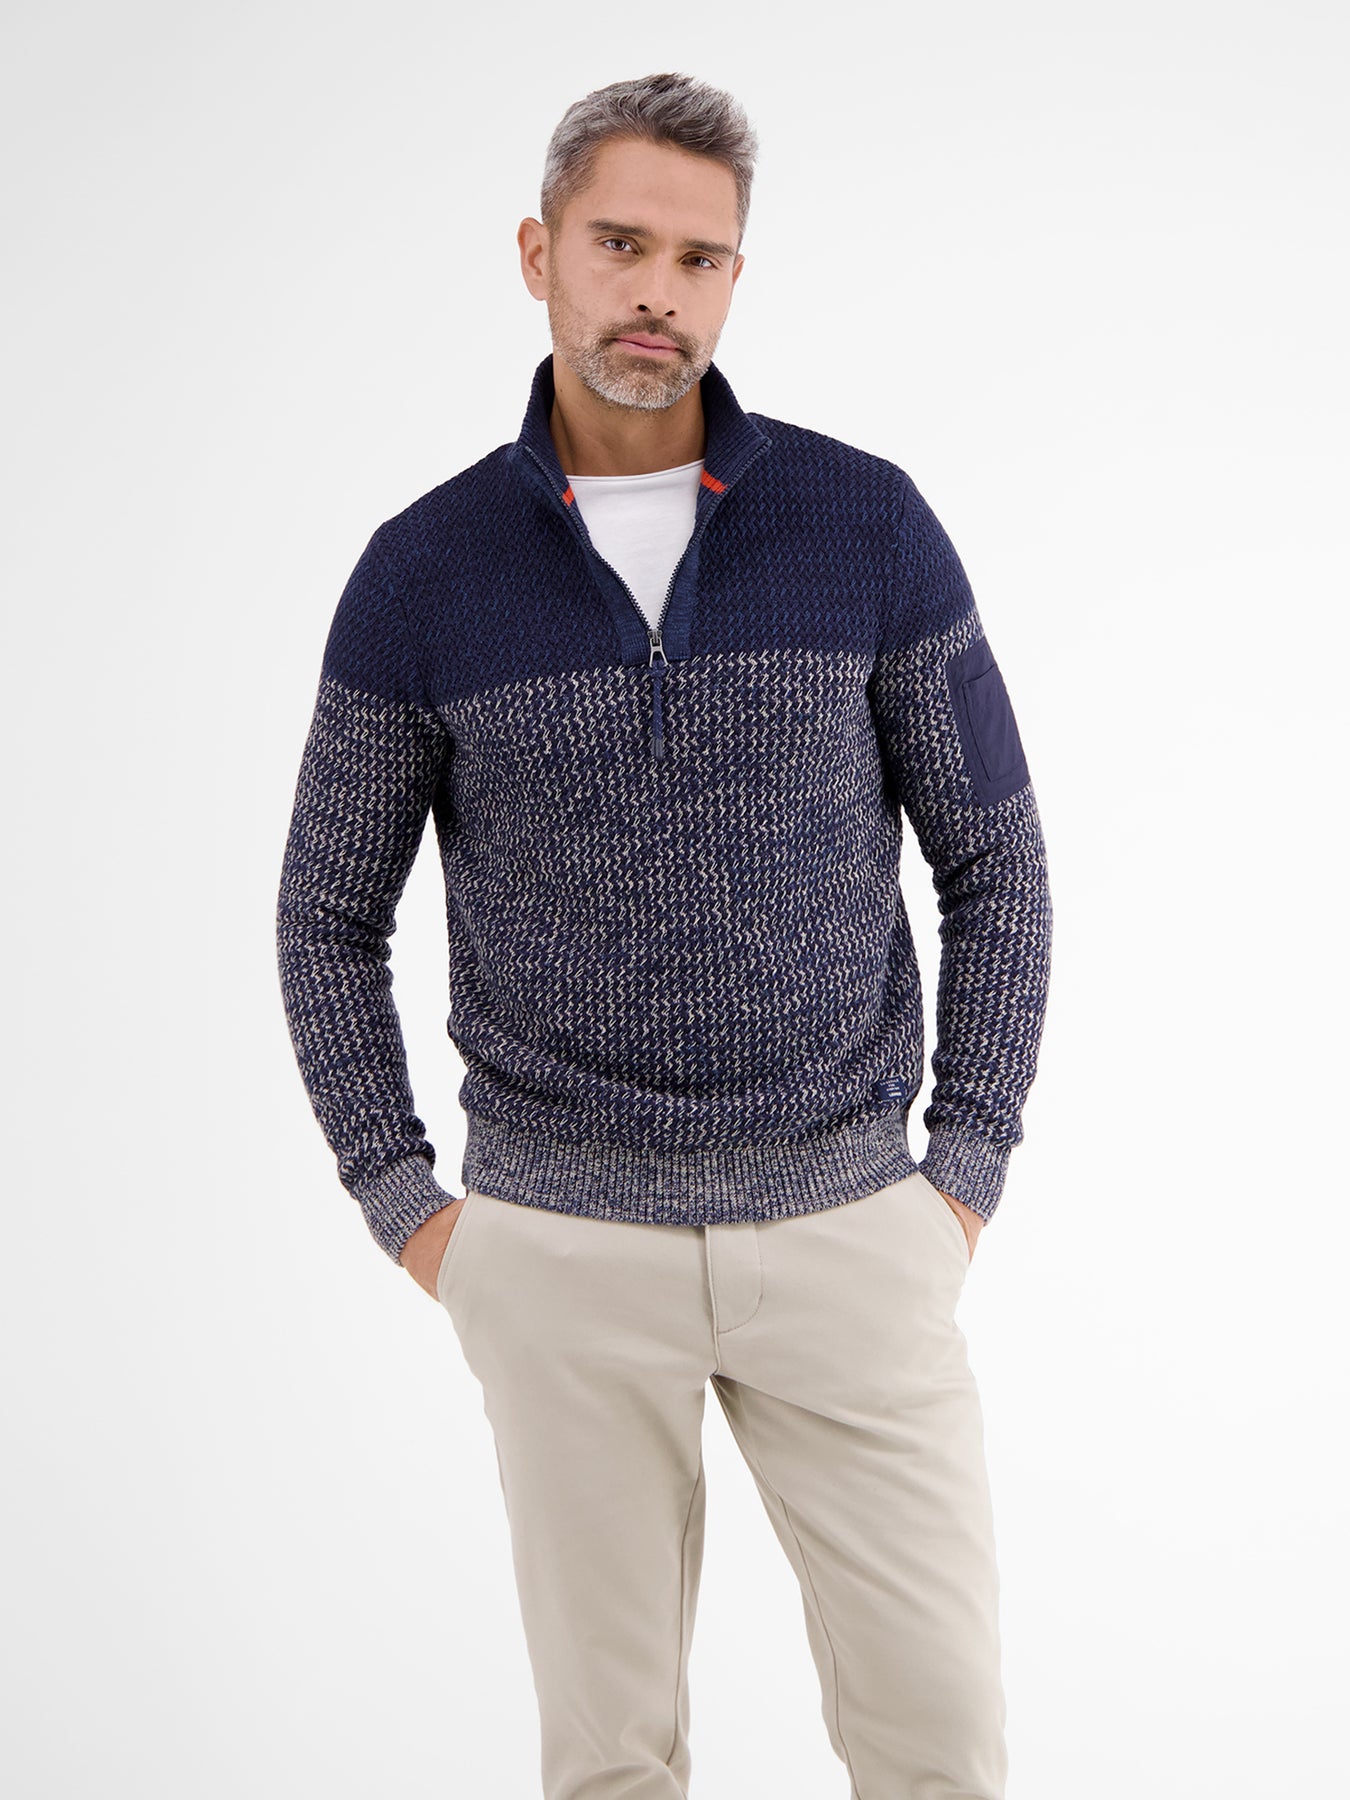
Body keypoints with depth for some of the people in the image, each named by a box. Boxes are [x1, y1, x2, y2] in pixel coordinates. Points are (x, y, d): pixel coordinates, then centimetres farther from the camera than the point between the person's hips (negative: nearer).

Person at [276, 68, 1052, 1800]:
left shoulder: (870, 526, -5)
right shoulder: (422, 574, -4)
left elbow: (995, 866, 3)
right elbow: (328, 916, 6)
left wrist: (962, 1187, -3)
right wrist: (406, 1215, 0)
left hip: (841, 1223, 0)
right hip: (561, 1243, 0)